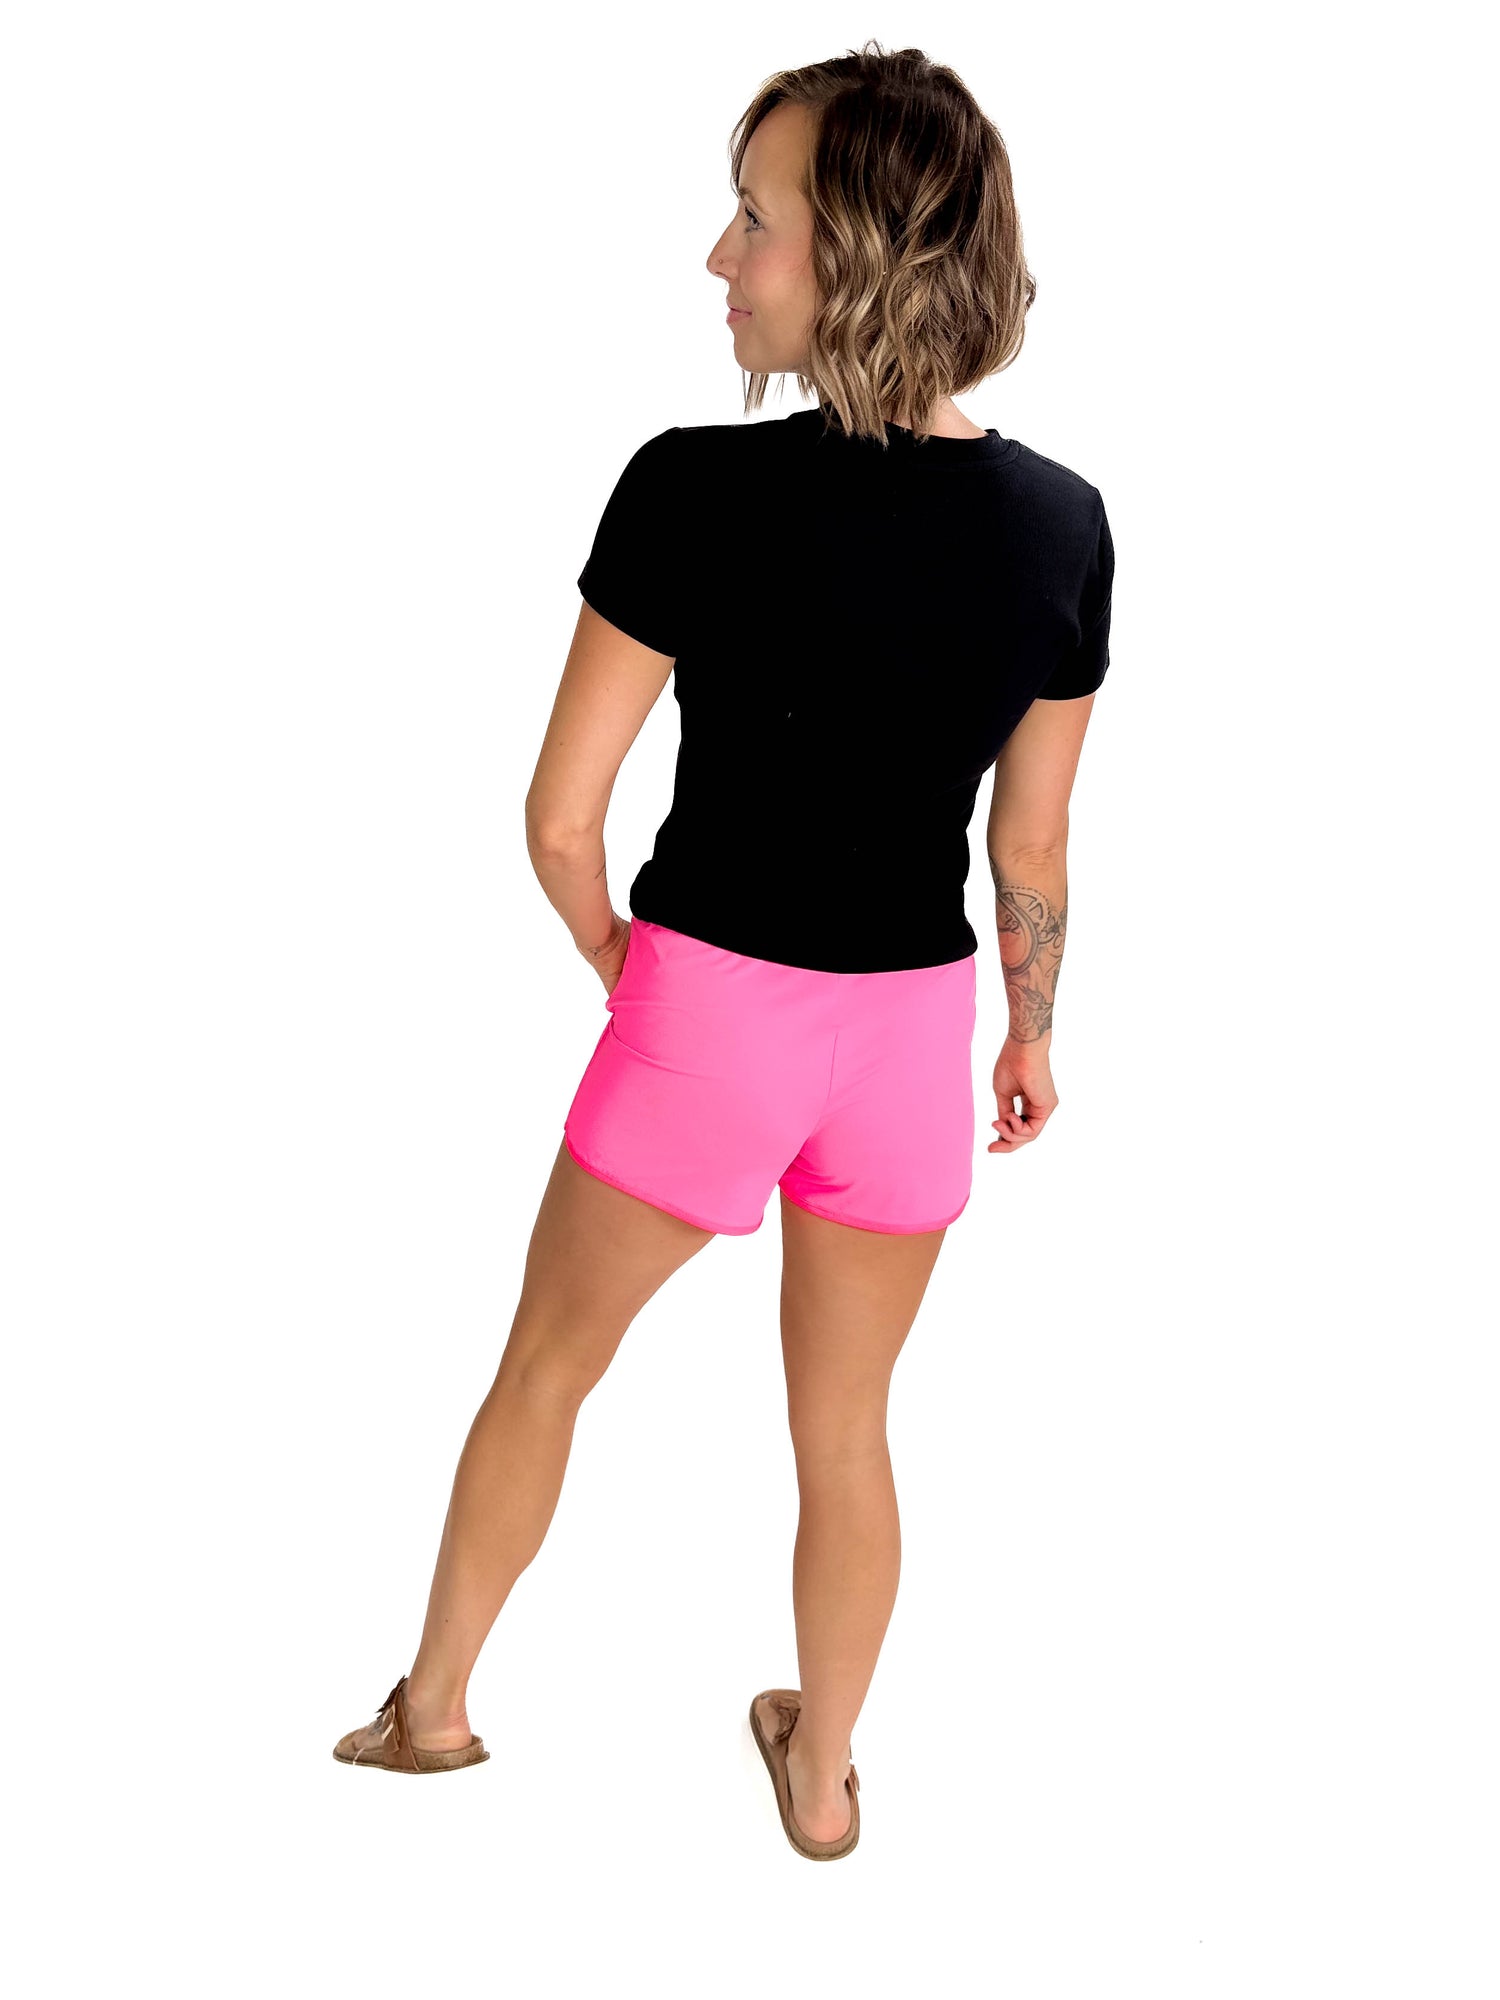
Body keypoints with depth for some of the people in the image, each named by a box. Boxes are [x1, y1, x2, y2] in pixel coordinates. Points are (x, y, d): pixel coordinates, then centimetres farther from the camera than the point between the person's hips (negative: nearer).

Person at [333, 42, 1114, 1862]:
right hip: (913, 1026, 3)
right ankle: (821, 1776, 38)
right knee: (843, 1424, 21)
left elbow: (560, 820, -15)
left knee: (547, 1365, 21)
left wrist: (619, 959, 5)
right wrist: (1035, 1031, 16)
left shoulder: (700, 489, -20)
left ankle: (433, 1702, 38)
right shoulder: (1062, 527, -9)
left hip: (706, 1008, -3)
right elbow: (1031, 858, -1)